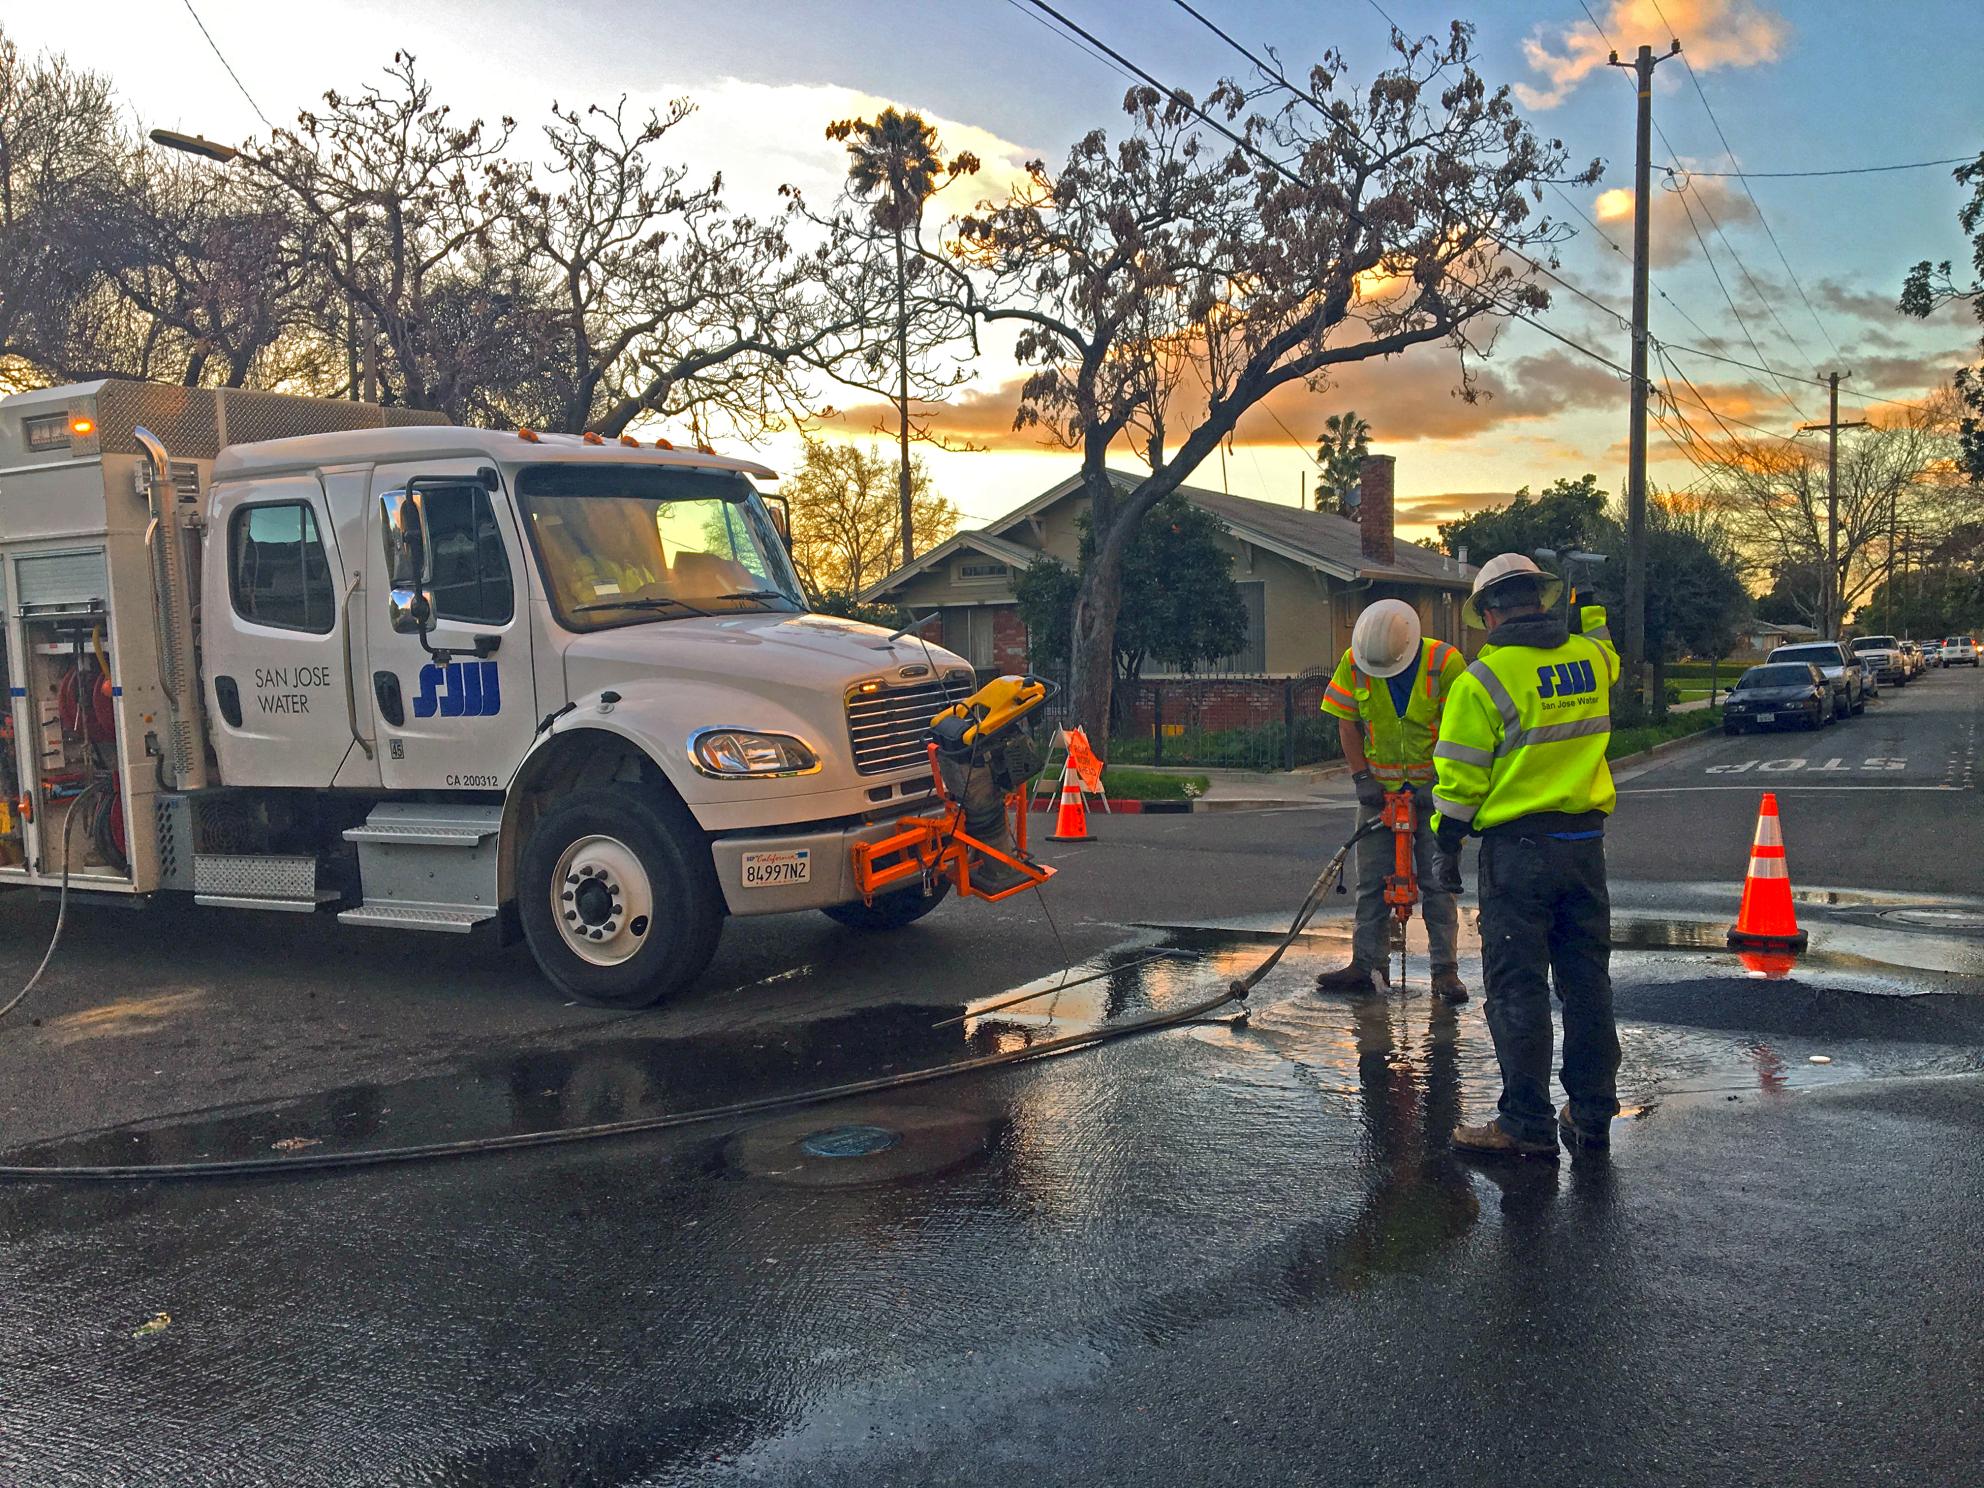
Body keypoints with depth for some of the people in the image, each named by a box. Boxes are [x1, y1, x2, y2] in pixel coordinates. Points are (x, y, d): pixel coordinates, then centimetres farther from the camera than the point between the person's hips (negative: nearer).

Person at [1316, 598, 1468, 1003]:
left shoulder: (1444, 662, -15)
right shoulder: (1353, 663, -7)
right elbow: (1347, 726, 0)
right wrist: (1362, 778, -7)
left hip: (1434, 787, -3)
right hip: (1379, 787, 3)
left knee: (1437, 881, 0)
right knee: (1371, 881, 5)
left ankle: (1445, 970, 7)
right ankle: (1368, 965, 13)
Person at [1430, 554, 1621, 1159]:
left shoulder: (1484, 679, -11)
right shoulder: (1593, 657, 5)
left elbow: (1459, 777, -9)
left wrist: (1446, 848, 0)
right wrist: (1589, 610, 37)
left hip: (1517, 848, -6)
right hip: (1586, 842, 6)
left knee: (1518, 989, 1)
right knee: (1587, 983, 13)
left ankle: (1527, 1125, 5)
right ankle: (1592, 1115, 22)